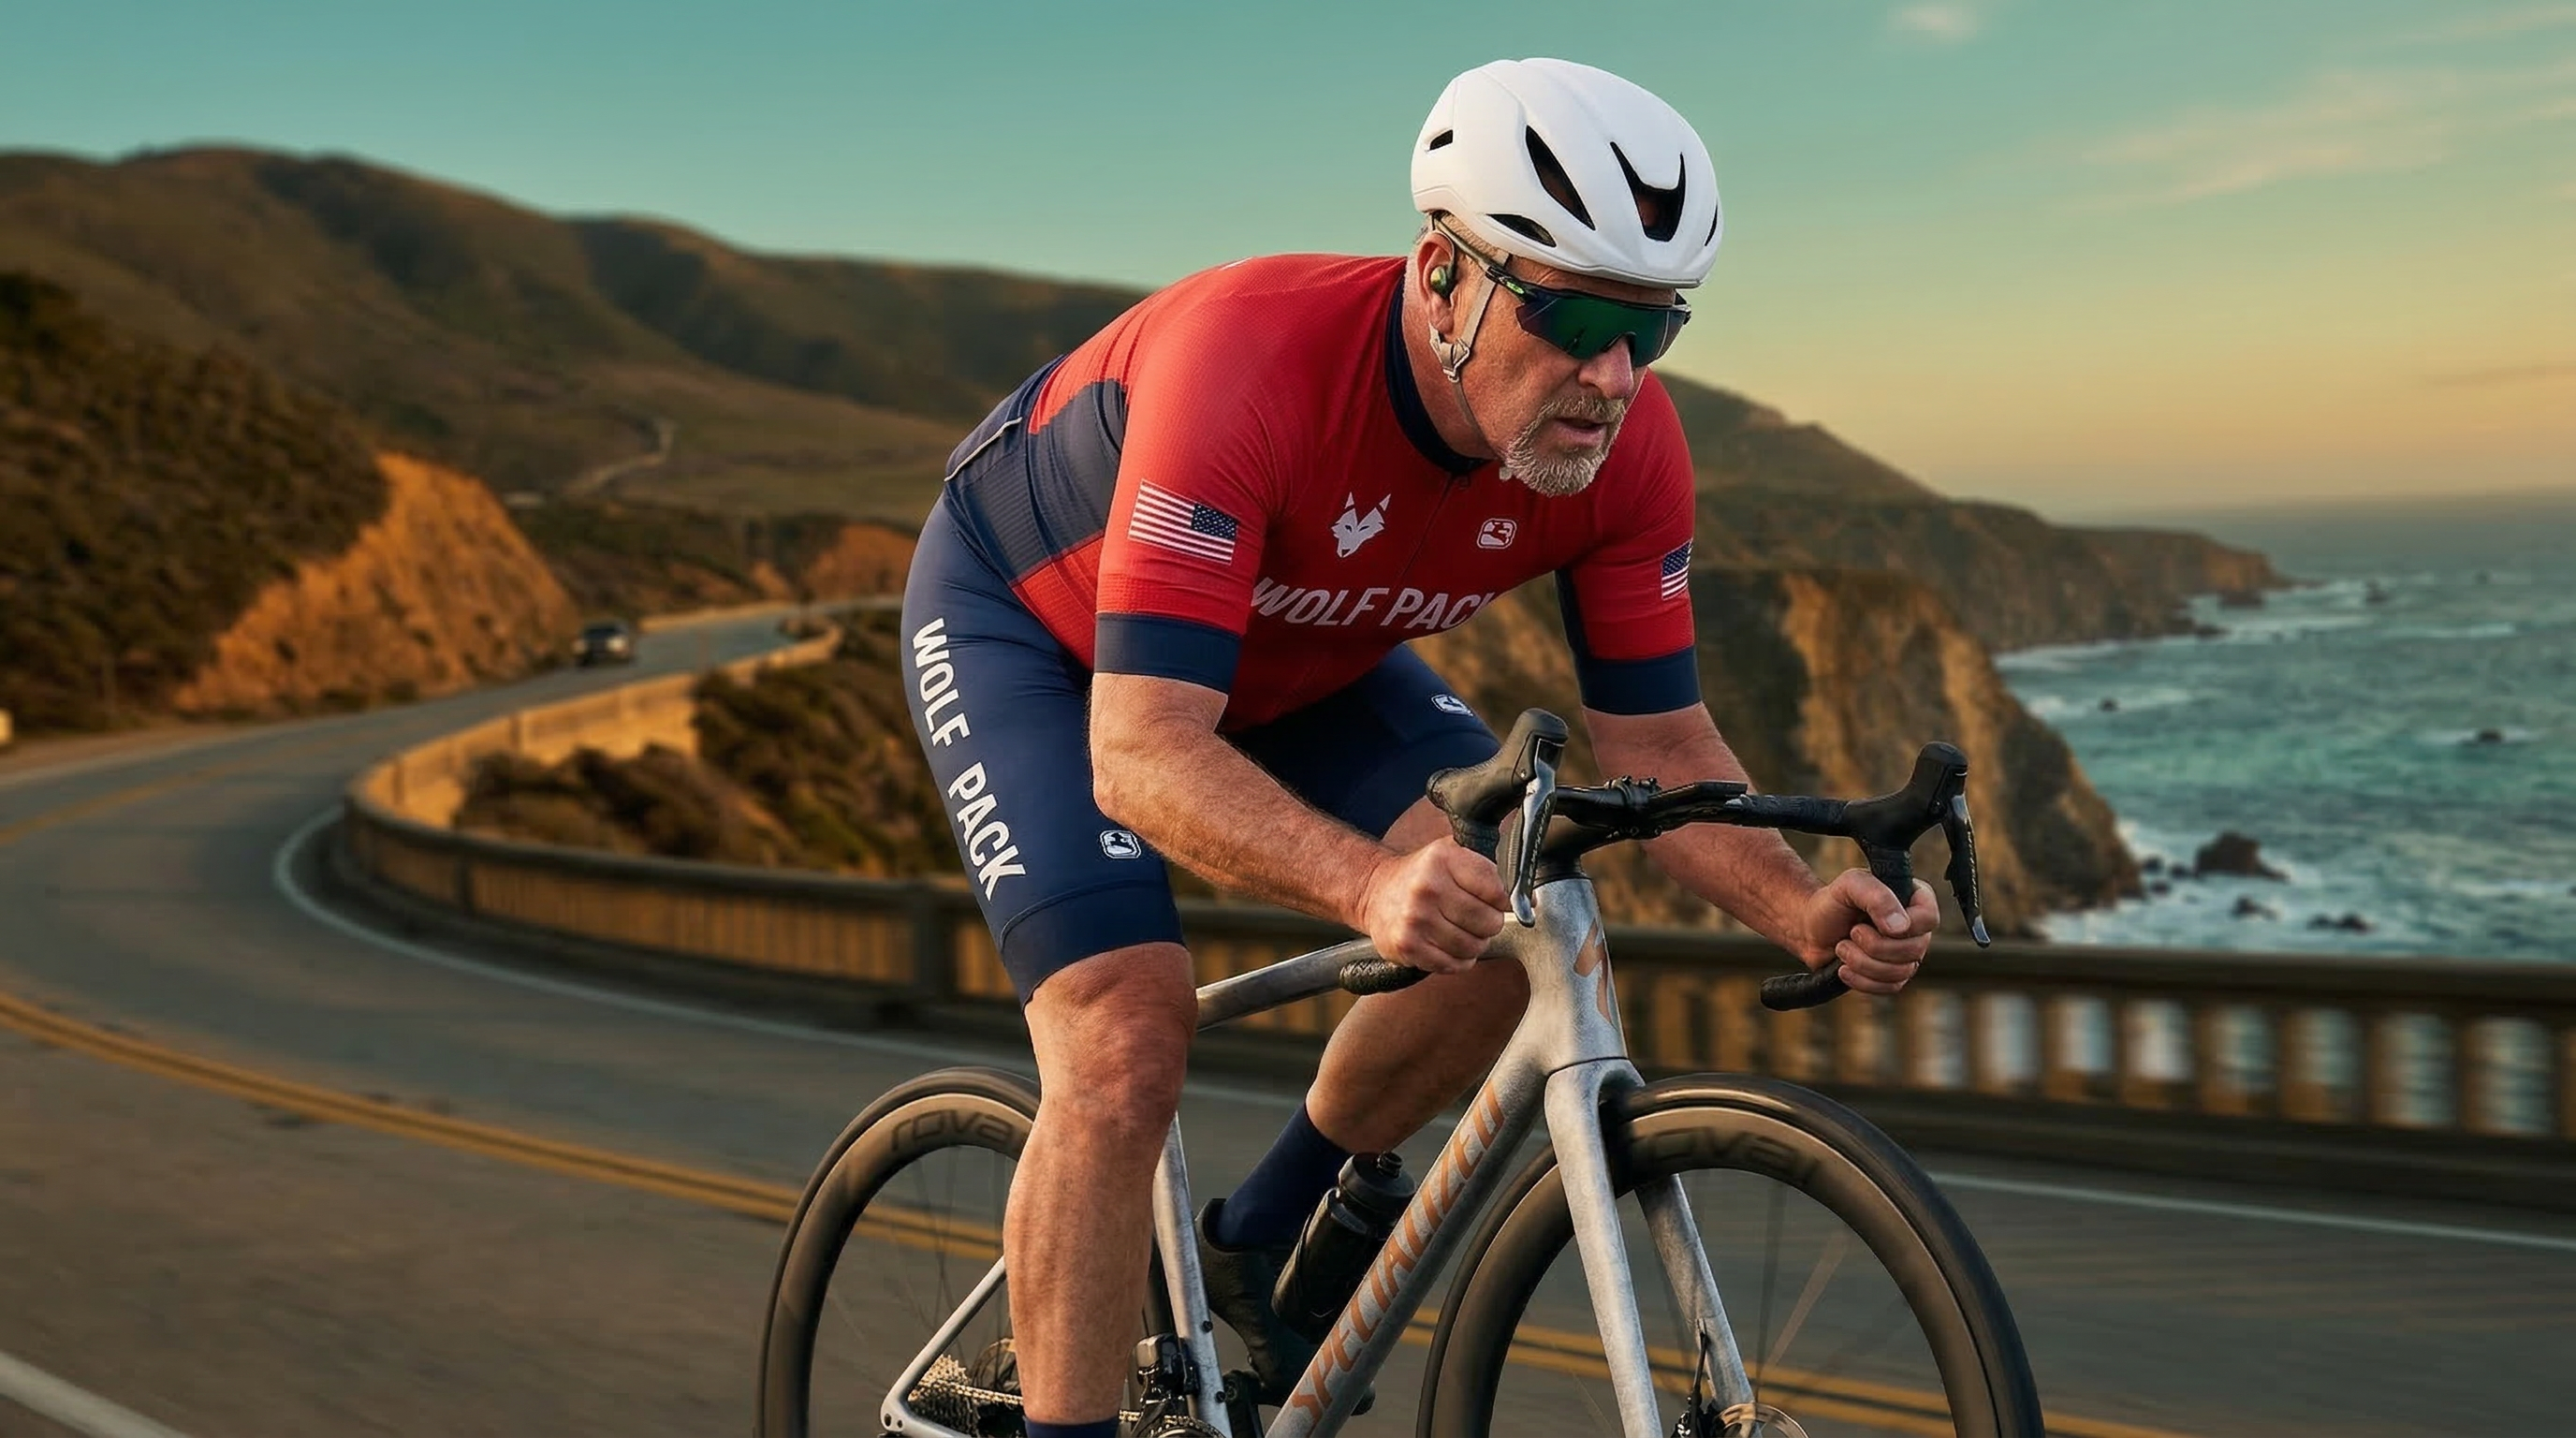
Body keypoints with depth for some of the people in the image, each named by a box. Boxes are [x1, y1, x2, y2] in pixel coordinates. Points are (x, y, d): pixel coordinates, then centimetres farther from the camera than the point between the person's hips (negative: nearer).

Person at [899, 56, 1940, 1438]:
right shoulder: (1252, 355, -41)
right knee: (1126, 1046, -23)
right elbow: (1141, 755, -46)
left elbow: (1657, 743, -15)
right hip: (1028, 613, -5)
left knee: (1509, 914, -13)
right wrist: (1368, 882, -63)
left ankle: (1265, 1241, 11)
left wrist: (1804, 908, -34)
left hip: (1293, 647, 6)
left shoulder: (1625, 443, -24)